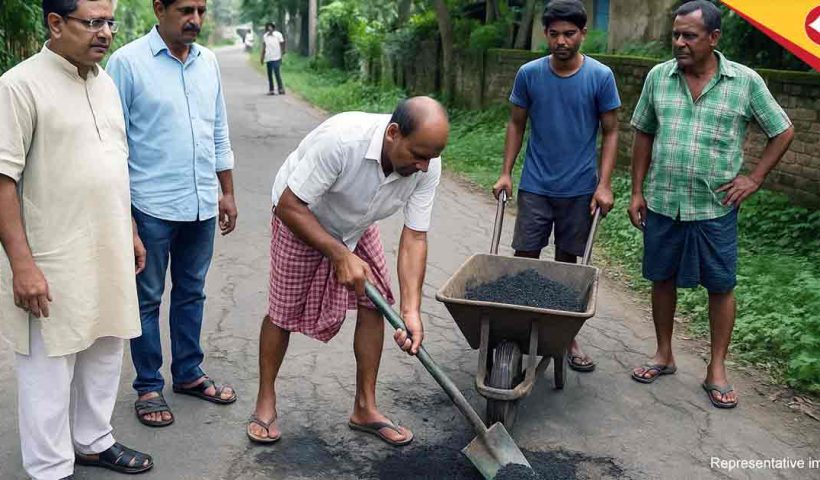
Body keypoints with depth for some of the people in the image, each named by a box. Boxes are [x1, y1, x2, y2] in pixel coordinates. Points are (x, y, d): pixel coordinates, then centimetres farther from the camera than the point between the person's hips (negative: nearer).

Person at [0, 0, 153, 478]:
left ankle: (93, 441, 36)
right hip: (53, 263, -7)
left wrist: (130, 231, 19)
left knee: (105, 353, 17)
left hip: (109, 254, 7)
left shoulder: (105, 82, 10)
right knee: (50, 366, 5)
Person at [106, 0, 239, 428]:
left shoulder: (208, 62, 8)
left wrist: (227, 192, 14)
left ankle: (188, 373, 31)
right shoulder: (127, 62, -9)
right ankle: (148, 387, 21)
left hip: (201, 204, 5)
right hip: (152, 207, -5)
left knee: (191, 294, 16)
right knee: (148, 299, 8)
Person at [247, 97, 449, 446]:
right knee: (283, 312, 3)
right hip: (300, 220, -4)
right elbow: (290, 207, -33)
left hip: (358, 226, 5)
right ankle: (265, 400, 24)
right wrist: (340, 255, -35)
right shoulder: (341, 139, -42)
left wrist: (411, 310, -29)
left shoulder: (427, 166, -25)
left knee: (373, 303, -3)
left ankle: (365, 409, 11)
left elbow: (414, 238, -21)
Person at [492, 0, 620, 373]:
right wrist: (506, 173, 1)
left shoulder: (600, 77, -6)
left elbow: (610, 133, -1)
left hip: (580, 190, -1)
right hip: (535, 187, 1)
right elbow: (516, 124, 7)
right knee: (524, 259, 0)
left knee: (567, 264, 9)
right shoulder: (529, 74, -3)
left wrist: (604, 184, -8)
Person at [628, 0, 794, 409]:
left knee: (721, 287, 5)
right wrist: (637, 191, 4)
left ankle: (717, 370, 19)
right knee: (662, 279, 12)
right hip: (662, 204, 2)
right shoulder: (658, 77, 1)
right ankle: (664, 355, 30)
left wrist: (754, 179, -3)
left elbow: (783, 132, 5)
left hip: (715, 208, -2)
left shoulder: (745, 82, -5)